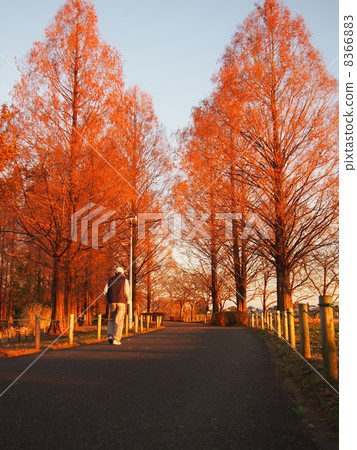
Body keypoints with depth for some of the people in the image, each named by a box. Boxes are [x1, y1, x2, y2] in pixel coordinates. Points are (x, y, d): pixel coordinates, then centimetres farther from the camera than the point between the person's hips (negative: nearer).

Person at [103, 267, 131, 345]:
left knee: (112, 319, 18)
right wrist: (128, 300, 9)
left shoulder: (110, 280, 12)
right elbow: (127, 291, -8)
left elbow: (105, 291, 2)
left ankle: (110, 335, 1)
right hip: (121, 302, -3)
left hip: (112, 302, 3)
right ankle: (116, 339, -8)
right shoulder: (125, 280, 4)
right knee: (119, 321, 0)